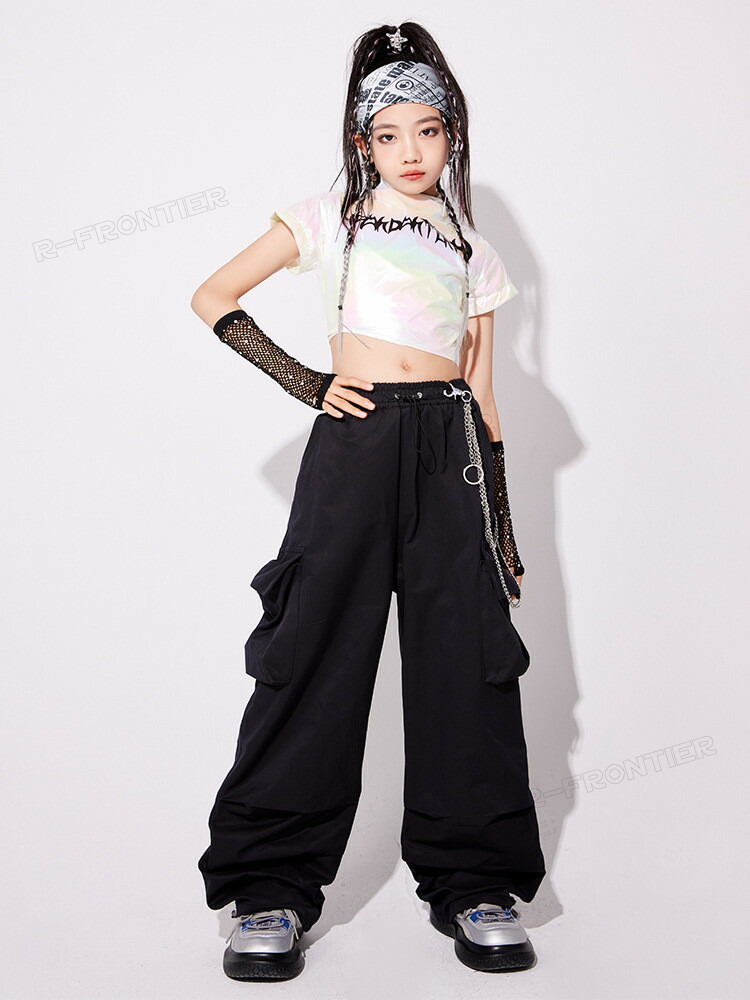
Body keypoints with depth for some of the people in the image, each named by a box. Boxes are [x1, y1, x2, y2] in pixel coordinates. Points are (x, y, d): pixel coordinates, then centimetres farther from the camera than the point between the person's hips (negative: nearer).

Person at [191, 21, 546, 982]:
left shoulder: (474, 254, 19)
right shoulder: (329, 218, 10)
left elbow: (484, 400, 17)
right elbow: (214, 298, 7)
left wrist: (505, 536, 13)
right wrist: (306, 383, -3)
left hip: (451, 453, 3)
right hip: (356, 442, -3)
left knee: (468, 658, 1)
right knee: (316, 654, -3)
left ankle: (473, 879, 13)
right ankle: (272, 885, 7)